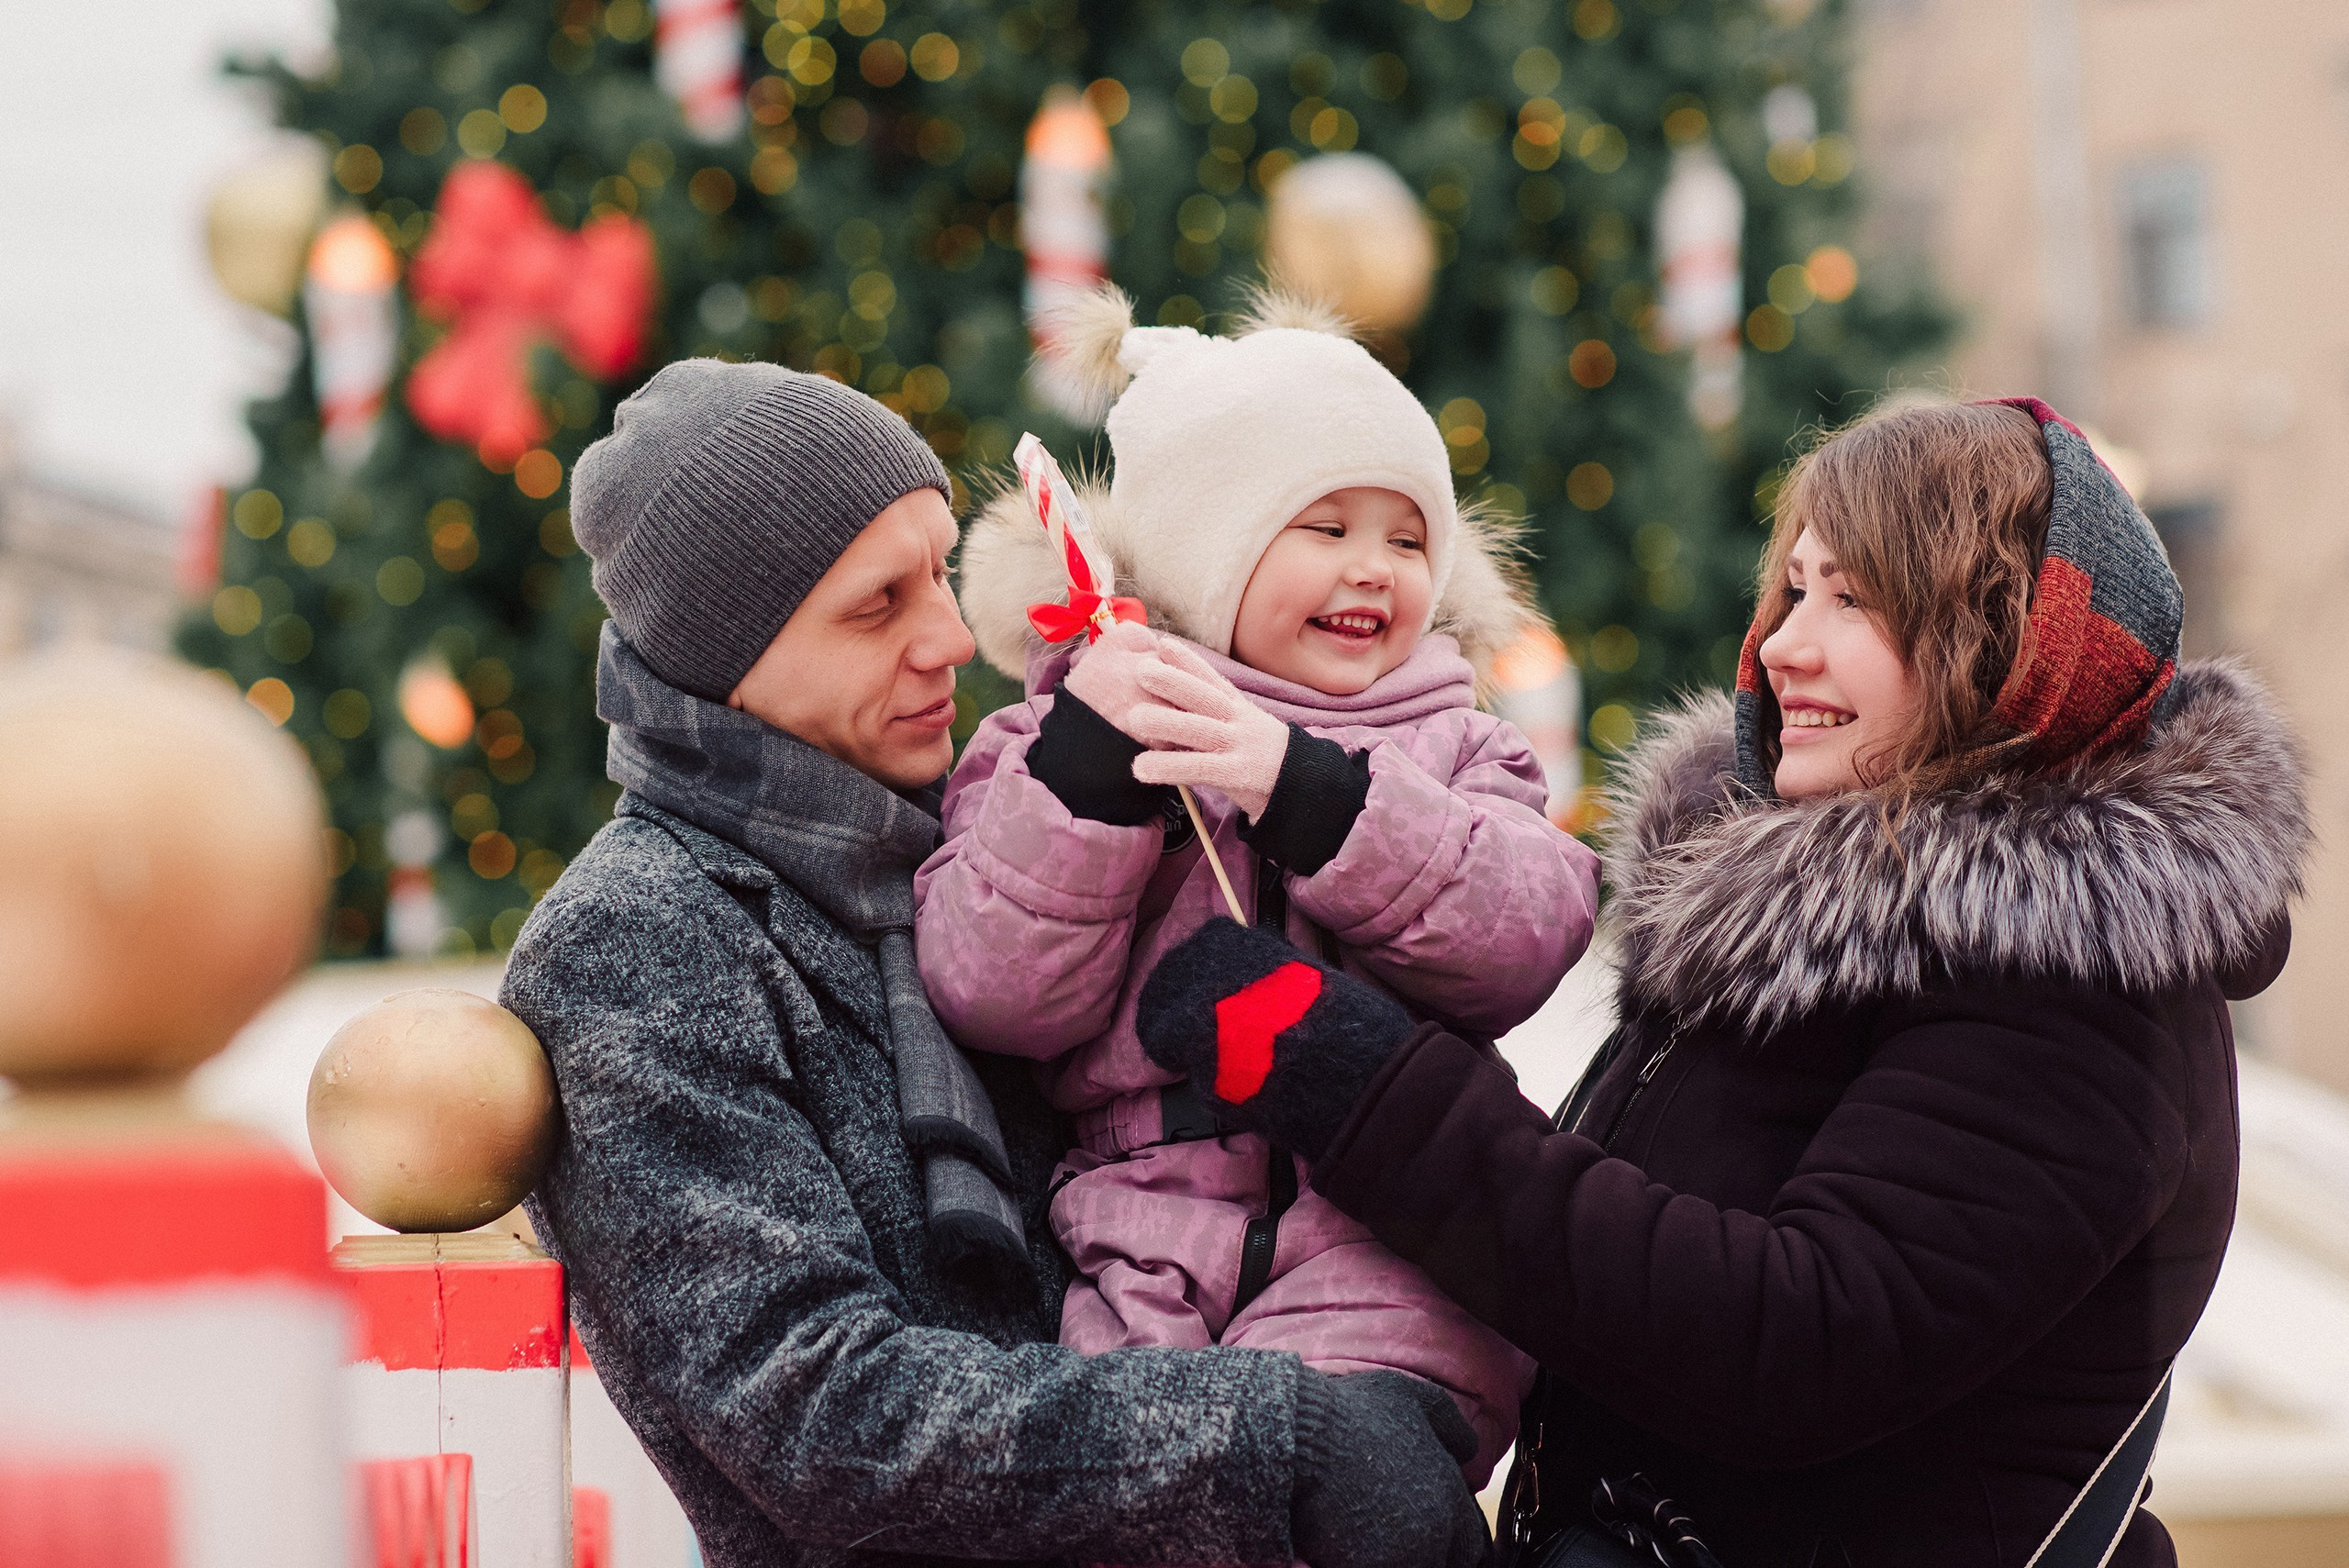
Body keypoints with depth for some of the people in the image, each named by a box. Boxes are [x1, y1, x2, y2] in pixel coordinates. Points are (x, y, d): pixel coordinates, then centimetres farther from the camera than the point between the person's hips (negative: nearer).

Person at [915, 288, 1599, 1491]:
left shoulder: (1454, 748, 18)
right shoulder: (1060, 734, 13)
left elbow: (1525, 942, -4)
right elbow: (992, 996, 0)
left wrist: (1305, 790, -15)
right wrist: (1083, 764, -12)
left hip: (1384, 1258, 0)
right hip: (1138, 1254, 0)